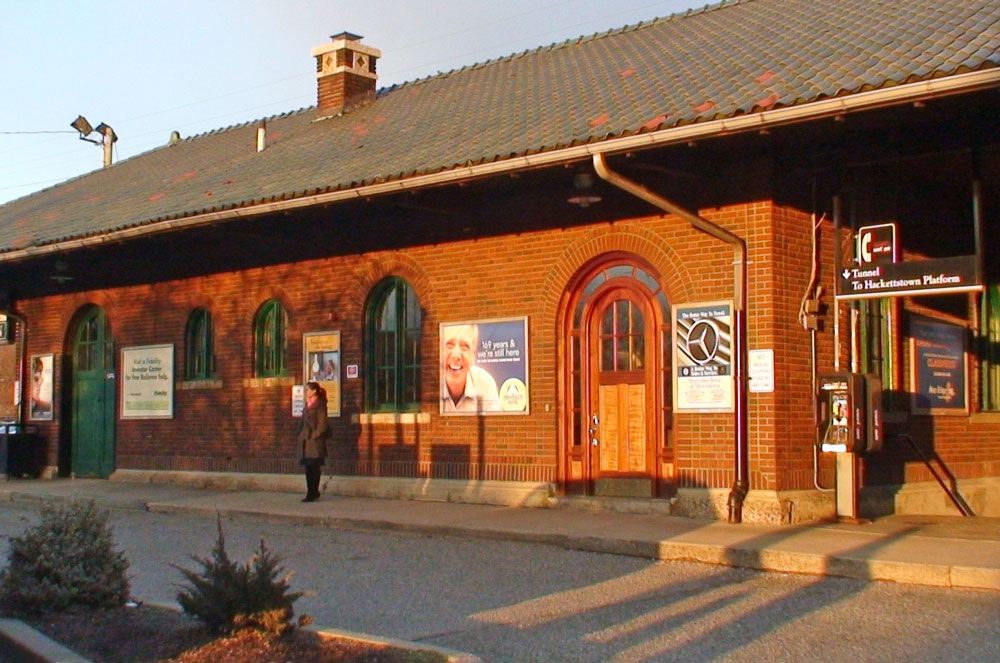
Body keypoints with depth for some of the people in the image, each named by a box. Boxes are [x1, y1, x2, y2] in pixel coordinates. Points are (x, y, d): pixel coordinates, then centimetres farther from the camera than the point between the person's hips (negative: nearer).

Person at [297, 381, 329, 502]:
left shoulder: (319, 405, -7)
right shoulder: (308, 405, 17)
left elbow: (323, 423, -12)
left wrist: (315, 434, -14)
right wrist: (302, 435, 11)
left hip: (315, 441, -8)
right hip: (306, 440, 8)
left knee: (315, 467, -5)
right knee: (308, 467, 8)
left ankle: (313, 493, -2)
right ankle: (311, 492, 14)